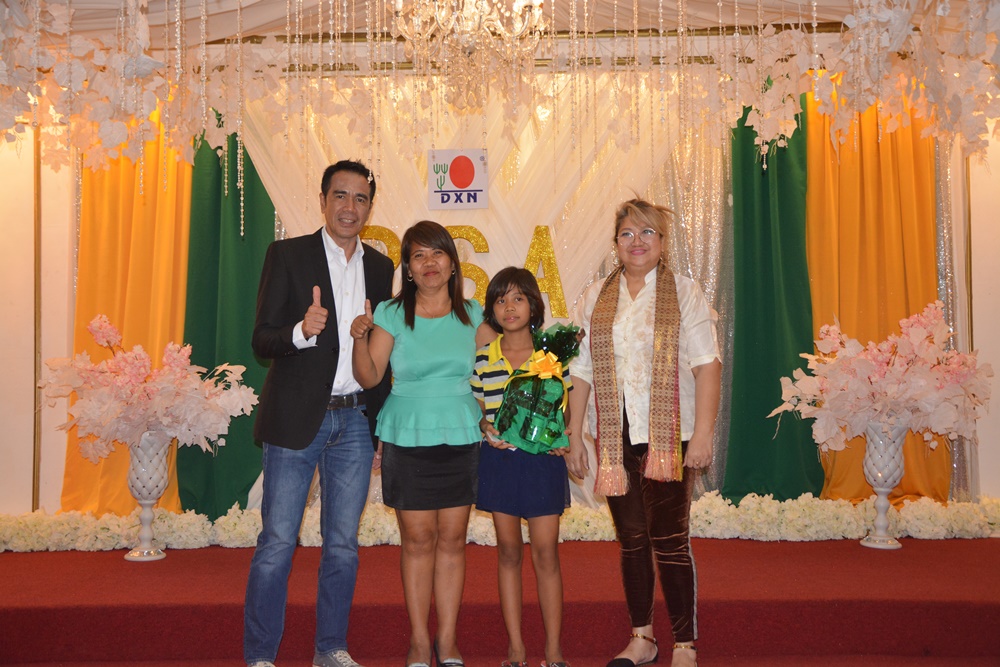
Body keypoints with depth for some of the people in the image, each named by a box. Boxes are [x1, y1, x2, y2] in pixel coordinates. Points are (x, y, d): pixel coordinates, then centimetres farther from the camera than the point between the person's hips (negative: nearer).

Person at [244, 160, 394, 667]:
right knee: (277, 541, 1)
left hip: (355, 421, 4)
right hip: (296, 418, -4)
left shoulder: (380, 268, 11)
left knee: (343, 543, 11)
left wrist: (384, 422, 11)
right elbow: (262, 341, -6)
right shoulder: (287, 255, -1)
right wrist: (301, 331, -27)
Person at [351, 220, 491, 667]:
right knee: (418, 539, 2)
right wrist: (360, 339, -20)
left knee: (452, 538, 6)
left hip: (461, 437, 2)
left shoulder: (472, 314, 5)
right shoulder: (391, 315, -2)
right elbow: (369, 378, -6)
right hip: (407, 439, -2)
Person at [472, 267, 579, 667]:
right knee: (508, 551, 10)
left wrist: (563, 437, -10)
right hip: (497, 459, 1)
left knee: (546, 552, 2)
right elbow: (473, 406, 9)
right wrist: (486, 429, -10)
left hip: (543, 459, -1)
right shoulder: (482, 358, 1)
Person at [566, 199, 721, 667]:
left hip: (669, 437, -3)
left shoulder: (684, 293, 1)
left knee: (669, 540, -4)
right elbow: (582, 371, 10)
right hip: (615, 438, 4)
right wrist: (573, 437, 7)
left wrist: (703, 434, -14)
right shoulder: (595, 299, 10)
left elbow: (707, 365, -6)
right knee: (631, 539, 12)